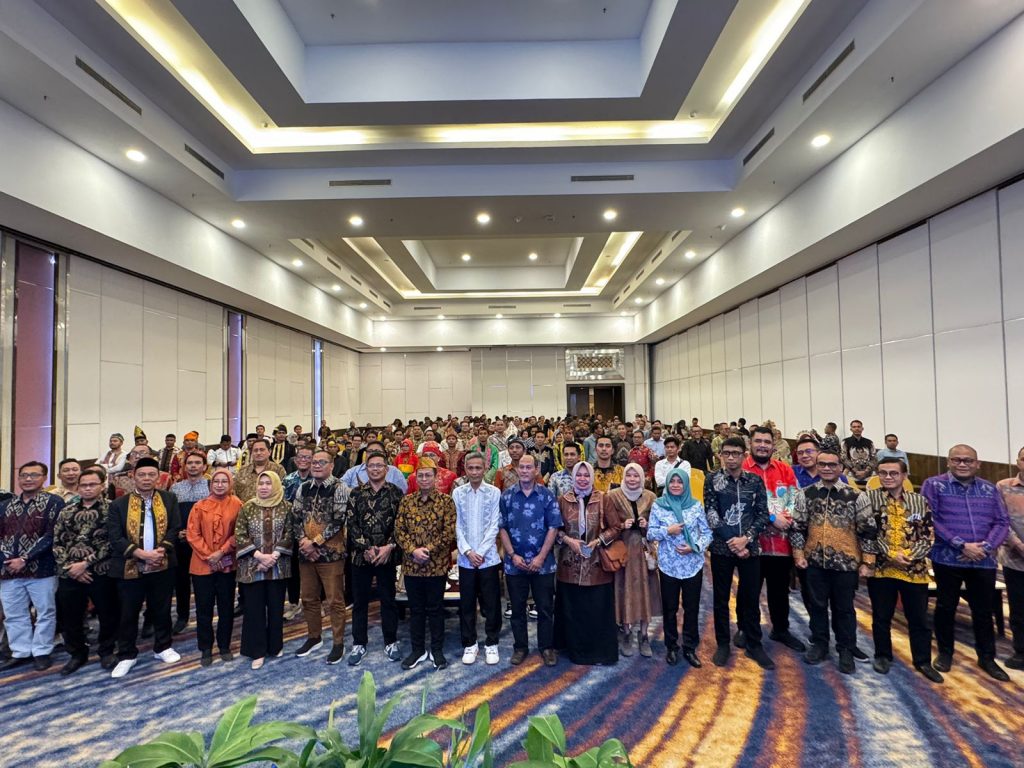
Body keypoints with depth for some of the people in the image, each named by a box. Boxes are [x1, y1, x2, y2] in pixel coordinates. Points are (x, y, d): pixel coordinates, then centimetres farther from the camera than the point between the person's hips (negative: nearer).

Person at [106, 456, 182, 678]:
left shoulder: (169, 499, 3)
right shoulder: (119, 504, -1)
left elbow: (175, 528, 0)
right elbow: (115, 536, -7)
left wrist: (161, 550, -16)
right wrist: (140, 553, -18)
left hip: (162, 566, 1)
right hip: (130, 567, -1)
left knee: (162, 610, 14)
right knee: (128, 614, 10)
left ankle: (162, 647, 30)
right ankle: (127, 655, 26)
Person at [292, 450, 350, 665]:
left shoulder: (340, 489, -9)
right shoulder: (303, 488, 8)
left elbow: (337, 522, -15)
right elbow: (295, 518, 6)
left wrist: (315, 542, -16)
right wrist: (303, 541, -9)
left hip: (331, 553, -5)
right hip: (306, 553, 6)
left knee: (335, 600, 1)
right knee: (308, 598, 16)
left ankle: (338, 643, 15)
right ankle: (313, 637, 34)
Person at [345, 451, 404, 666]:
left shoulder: (395, 492, 0)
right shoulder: (356, 493, 2)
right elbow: (351, 523, -3)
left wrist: (389, 547, -13)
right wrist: (366, 548, -12)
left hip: (387, 555, -1)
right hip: (361, 554, 1)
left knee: (388, 600, 9)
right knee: (359, 601, 10)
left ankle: (391, 642, 22)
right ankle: (359, 643, 24)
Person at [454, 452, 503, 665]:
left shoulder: (494, 493, -3)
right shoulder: (458, 493, 1)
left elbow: (494, 525, -5)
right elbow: (457, 525, 0)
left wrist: (481, 552, -11)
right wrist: (468, 551, -9)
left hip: (488, 557, -1)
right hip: (465, 558, 1)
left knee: (491, 604, 7)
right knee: (466, 604, 10)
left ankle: (491, 643, 23)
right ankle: (469, 644, 25)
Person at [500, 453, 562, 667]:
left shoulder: (546, 495, -3)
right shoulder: (506, 496, 0)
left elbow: (553, 528, -5)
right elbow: (502, 528, 1)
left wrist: (541, 557, -10)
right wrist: (513, 555, -8)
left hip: (542, 563, -1)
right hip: (514, 563, 1)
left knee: (545, 607, 8)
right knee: (517, 608, 11)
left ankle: (547, 647, 24)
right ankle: (520, 647, 27)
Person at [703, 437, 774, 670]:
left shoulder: (755, 481, 3)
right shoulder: (713, 479, -3)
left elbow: (762, 514, 0)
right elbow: (710, 513, -8)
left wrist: (746, 538, -12)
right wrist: (731, 541, -12)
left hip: (750, 548, 2)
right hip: (722, 547, -1)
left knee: (751, 598, 10)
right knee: (721, 598, 8)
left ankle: (753, 644, 26)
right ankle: (723, 644, 22)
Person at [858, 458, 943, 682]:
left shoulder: (920, 501, 5)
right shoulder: (867, 498, -4)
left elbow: (928, 536, 3)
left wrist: (909, 554, -12)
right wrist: (890, 554, -15)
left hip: (915, 568, 2)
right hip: (880, 567, -2)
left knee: (919, 618, 12)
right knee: (881, 617, 11)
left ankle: (923, 661, 29)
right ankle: (882, 656, 28)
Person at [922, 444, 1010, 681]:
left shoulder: (990, 489, 9)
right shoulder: (934, 485, -4)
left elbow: (1002, 522, 4)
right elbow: (929, 520, -11)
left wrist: (985, 547, -12)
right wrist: (962, 545, -16)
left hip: (984, 561, 3)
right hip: (947, 559, -3)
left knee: (984, 610, 14)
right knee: (946, 607, 9)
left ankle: (987, 657, 30)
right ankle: (945, 652, 25)